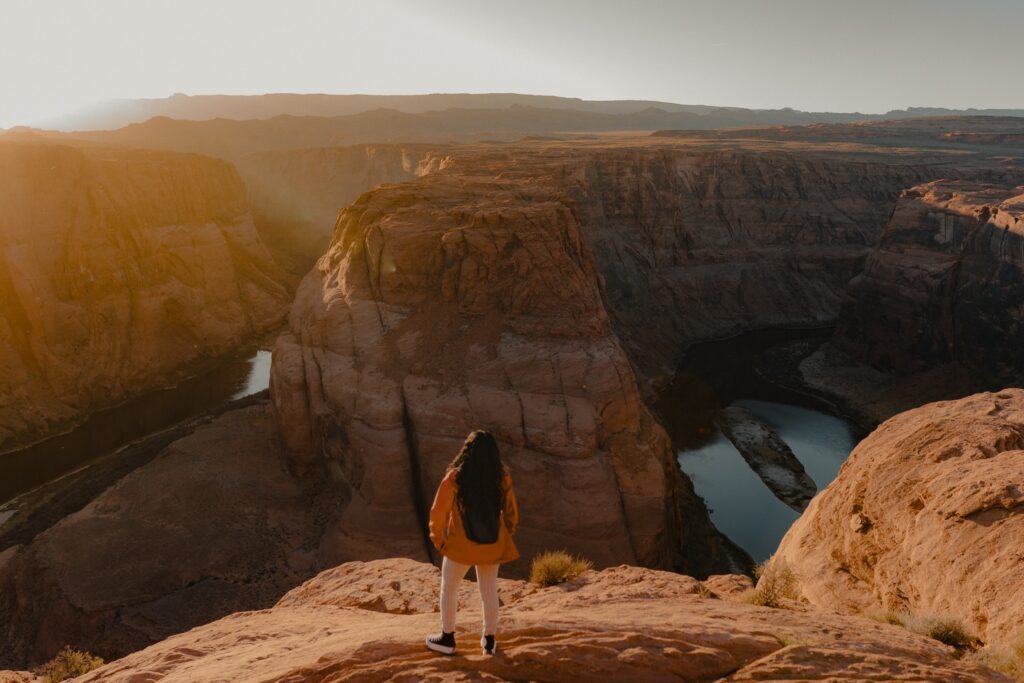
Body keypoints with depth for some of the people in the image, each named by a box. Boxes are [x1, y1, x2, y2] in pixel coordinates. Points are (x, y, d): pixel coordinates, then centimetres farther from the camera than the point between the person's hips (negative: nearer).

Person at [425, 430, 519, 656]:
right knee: (489, 590, 19)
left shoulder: (455, 478, -18)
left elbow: (438, 512, -15)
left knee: (449, 588, 19)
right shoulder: (502, 478, -8)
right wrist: (505, 539, 16)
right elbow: (511, 512, 2)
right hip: (492, 546, 3)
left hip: (461, 544, -3)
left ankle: (447, 639, 30)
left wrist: (438, 539, 1)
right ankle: (489, 640, 31)